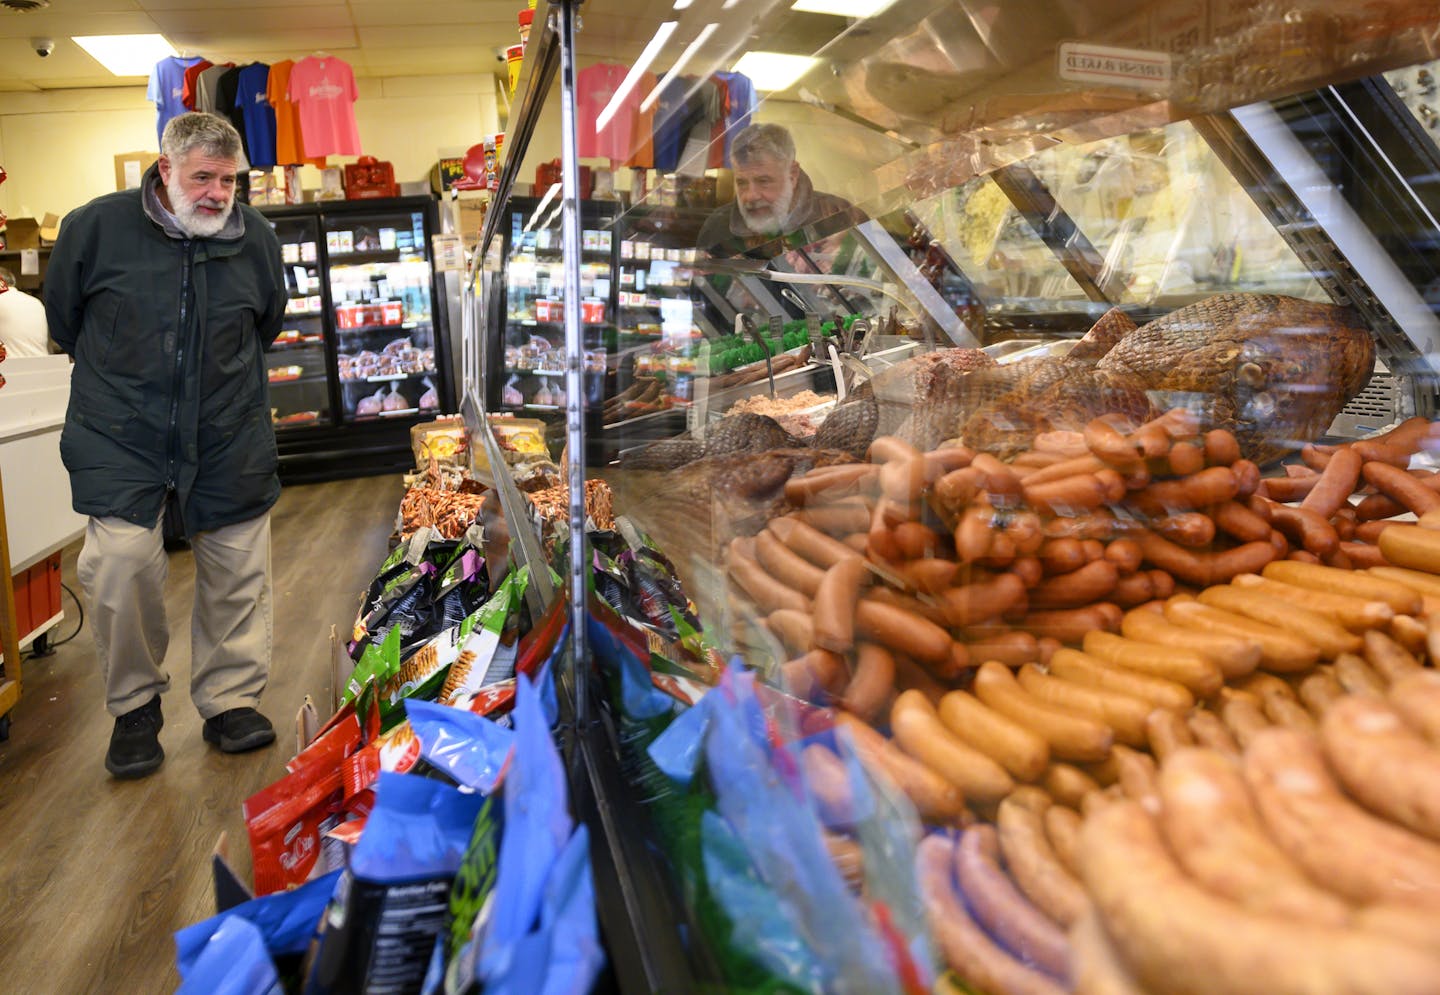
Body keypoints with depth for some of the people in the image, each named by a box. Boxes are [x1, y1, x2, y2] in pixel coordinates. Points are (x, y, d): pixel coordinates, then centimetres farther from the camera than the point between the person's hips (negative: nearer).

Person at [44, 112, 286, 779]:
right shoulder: (94, 226, -4)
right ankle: (135, 706, 11)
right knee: (120, 564, -13)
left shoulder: (256, 238, 2)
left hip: (230, 439, 2)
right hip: (122, 439, -2)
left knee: (236, 572, 4)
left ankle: (230, 701, 21)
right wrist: (119, 376, 16)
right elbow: (63, 319, 11)